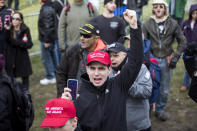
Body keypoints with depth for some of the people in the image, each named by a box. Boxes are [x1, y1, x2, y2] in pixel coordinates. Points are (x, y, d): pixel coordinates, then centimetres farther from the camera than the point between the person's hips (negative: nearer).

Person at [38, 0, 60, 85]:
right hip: (53, 38, 9)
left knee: (46, 59, 2)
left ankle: (50, 77, 11)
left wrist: (46, 41, -20)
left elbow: (47, 26, -24)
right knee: (54, 56, 16)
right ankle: (56, 75, 27)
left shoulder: (45, 10, -21)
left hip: (47, 39, -9)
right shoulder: (50, 8, 9)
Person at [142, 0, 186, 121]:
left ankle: (160, 110, 30)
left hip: (167, 60, 1)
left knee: (165, 89, 11)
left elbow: (183, 41, 4)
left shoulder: (173, 24, -3)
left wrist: (176, 56, -2)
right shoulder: (148, 24, -3)